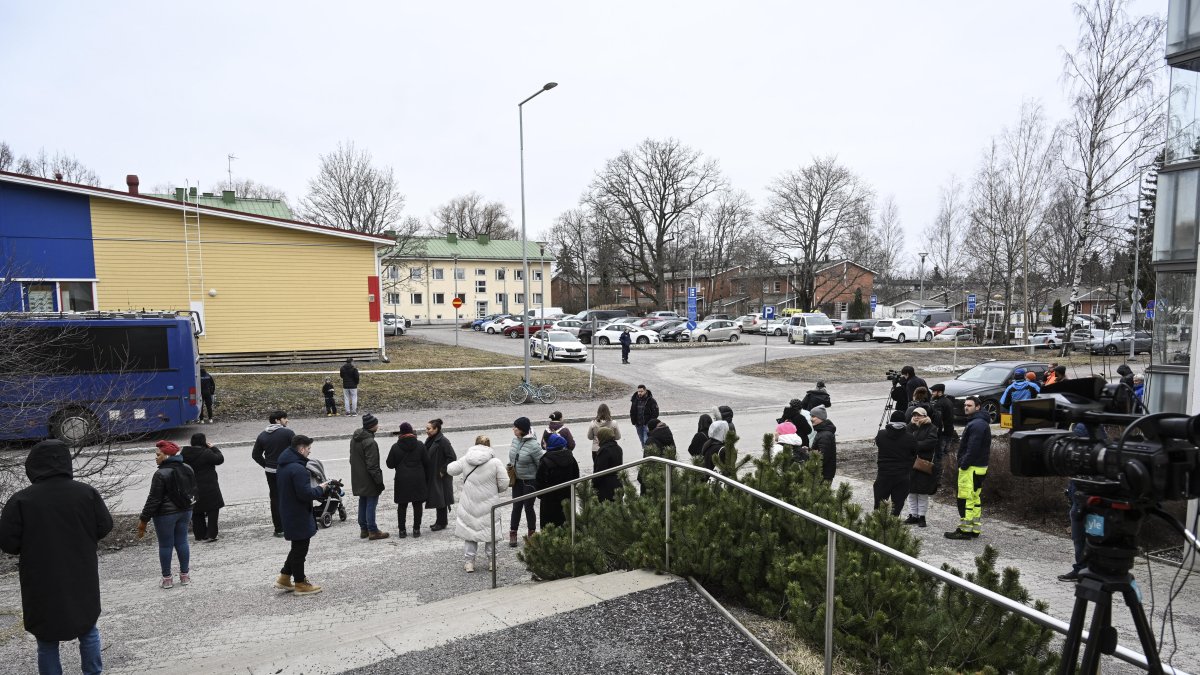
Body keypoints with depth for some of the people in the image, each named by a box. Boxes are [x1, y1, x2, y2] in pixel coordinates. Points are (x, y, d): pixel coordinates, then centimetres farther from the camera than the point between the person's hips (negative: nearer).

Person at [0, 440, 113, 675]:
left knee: (47, 641, 12)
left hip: (42, 585, -2)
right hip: (82, 581, 2)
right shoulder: (87, 492, -8)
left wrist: (32, 546, 10)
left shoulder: (20, 500, -14)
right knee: (88, 630, 20)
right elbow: (104, 528, -2)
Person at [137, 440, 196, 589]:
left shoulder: (161, 474, -19)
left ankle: (167, 579, 13)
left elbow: (153, 499, -18)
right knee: (182, 542, 14)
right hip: (185, 511, 6)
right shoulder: (188, 469, 3)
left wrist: (143, 520, -10)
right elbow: (193, 490, 12)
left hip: (165, 514, -6)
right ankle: (185, 575, 20)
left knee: (165, 545, 5)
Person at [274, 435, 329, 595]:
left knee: (298, 547, 21)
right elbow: (305, 494, -27)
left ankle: (284, 578, 28)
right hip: (298, 516, -10)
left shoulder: (284, 465, 8)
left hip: (289, 513, 10)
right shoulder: (298, 469, -25)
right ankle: (300, 584, 15)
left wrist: (316, 488, 11)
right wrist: (320, 489, -11)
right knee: (300, 548, 3)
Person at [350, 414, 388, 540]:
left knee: (363, 503, 17)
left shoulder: (354, 438, 6)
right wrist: (379, 481, -16)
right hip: (369, 480, -9)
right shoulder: (370, 442, -24)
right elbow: (372, 465, -22)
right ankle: (372, 531, 6)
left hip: (358, 479, 9)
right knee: (371, 504, 0)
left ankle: (363, 529, 25)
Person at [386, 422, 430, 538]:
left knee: (402, 506, 9)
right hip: (418, 480, 0)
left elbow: (390, 464, -1)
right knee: (418, 505, 8)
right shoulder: (420, 445, -3)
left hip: (402, 480, 0)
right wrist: (427, 480, 10)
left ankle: (402, 530, 11)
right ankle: (416, 529, 9)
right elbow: (427, 463, 0)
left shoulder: (395, 447, -5)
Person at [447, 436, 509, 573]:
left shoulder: (465, 460, -5)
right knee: (491, 532, 13)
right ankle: (492, 560, 20)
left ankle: (468, 561, 15)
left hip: (469, 504, 1)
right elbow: (504, 484, -10)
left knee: (469, 530, 13)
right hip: (489, 504, -1)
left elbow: (450, 470, 9)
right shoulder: (495, 462, -12)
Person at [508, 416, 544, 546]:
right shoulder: (515, 440, -3)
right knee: (516, 506, 11)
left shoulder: (533, 445, -24)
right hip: (517, 480, 6)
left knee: (528, 507, 5)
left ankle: (531, 533, 25)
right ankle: (513, 533, 22)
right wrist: (510, 466, 8)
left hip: (530, 481, -5)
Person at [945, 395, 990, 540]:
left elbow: (973, 448, -23)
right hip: (979, 467, 11)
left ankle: (965, 530, -6)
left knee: (966, 499, -8)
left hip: (971, 468, -11)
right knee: (974, 498, 15)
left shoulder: (977, 424, -17)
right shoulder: (978, 422, 19)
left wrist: (964, 464, -20)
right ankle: (975, 528, 21)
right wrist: (964, 463, 19)